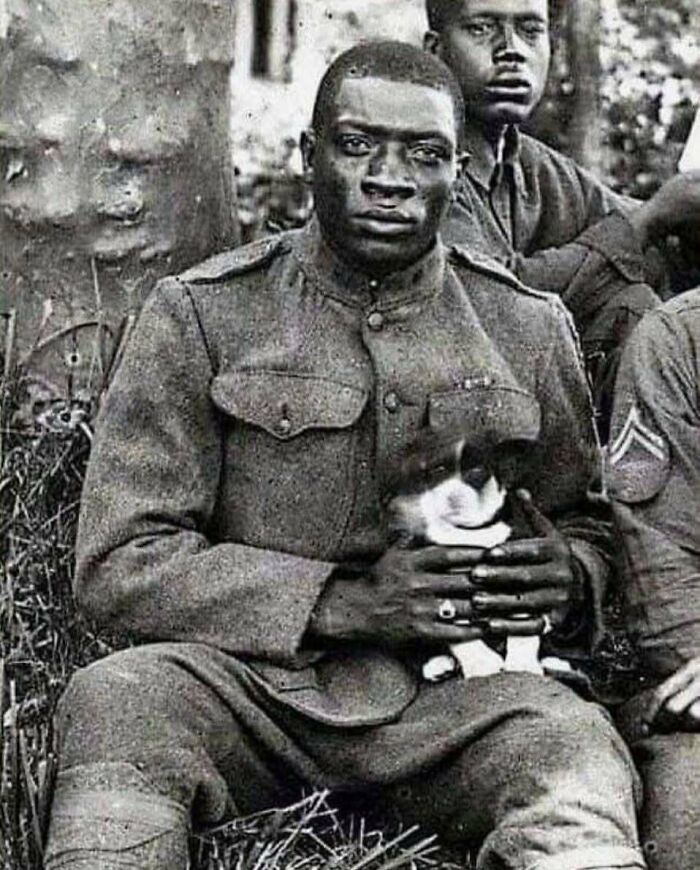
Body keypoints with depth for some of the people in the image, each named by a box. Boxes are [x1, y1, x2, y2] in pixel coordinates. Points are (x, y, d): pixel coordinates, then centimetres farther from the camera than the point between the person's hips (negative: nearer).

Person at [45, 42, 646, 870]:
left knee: (576, 748, -32)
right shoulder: (201, 314, 0)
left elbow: (585, 530, 21)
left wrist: (564, 579, -6)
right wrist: (349, 603, -14)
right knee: (114, 700, -31)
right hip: (246, 673, 0)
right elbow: (121, 562, -4)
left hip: (448, 689, 1)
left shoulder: (529, 329, 8)